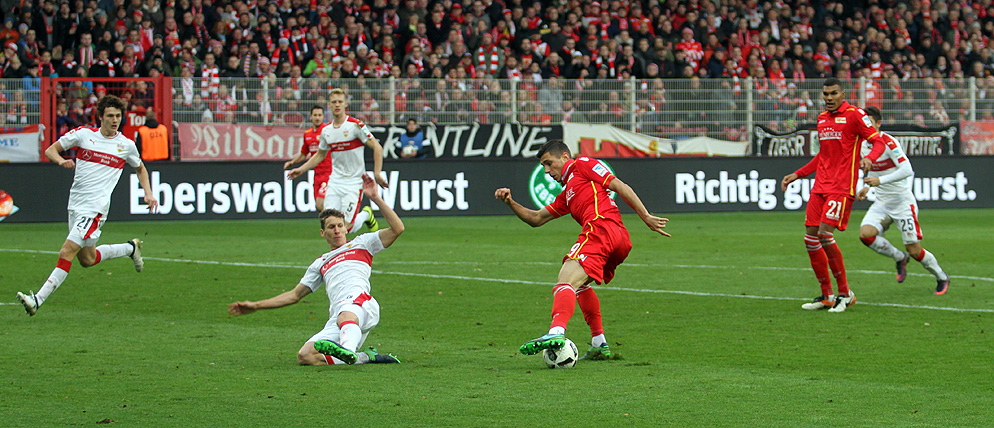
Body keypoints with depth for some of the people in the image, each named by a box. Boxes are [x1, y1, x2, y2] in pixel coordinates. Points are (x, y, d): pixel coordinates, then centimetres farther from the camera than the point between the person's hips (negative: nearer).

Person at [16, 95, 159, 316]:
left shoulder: (127, 145, 3)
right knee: (87, 260, 17)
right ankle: (131, 248, 42)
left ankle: (38, 300, -19)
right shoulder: (83, 134, 2)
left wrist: (148, 194, 10)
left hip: (95, 208, -4)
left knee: (67, 253, -17)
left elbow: (140, 168, 23)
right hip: (75, 204, 4)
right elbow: (50, 150, 6)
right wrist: (61, 160, -16)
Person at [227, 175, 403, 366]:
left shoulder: (360, 243, 24)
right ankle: (365, 357, -19)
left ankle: (348, 350, -75)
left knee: (345, 315, -43)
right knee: (305, 356, -21)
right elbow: (295, 295, 38)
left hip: (360, 301, -5)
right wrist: (255, 306, 33)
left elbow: (397, 229, 12)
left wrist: (375, 198, 5)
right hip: (337, 317, 5)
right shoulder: (320, 263, 36)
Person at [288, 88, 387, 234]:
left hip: (354, 182, -5)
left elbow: (377, 147, -9)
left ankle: (366, 214, 22)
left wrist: (377, 174, -16)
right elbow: (320, 155, 24)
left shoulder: (355, 125, -10)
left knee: (348, 227, -13)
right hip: (334, 182, 5)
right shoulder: (326, 130, 7)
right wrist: (301, 169, 16)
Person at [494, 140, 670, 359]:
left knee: (566, 281, -22)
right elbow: (536, 218, 36)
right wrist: (511, 203, 20)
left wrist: (646, 217, -1)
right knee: (579, 283, 28)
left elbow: (619, 186, 6)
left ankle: (556, 332, -46)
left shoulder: (582, 164, 14)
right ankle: (599, 344, 19)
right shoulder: (566, 195, 37)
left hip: (602, 225, -9)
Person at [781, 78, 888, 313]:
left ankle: (845, 293, -5)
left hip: (841, 187, -7)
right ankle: (827, 296, 11)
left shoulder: (854, 115, -5)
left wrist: (868, 157, -30)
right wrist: (796, 175, 26)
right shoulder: (822, 118, 18)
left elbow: (878, 141, -8)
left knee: (825, 233, -18)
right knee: (811, 238, 1)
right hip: (820, 186, 7)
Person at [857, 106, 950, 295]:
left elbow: (907, 170, -27)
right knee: (865, 234, -19)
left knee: (914, 250, -4)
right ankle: (899, 258, 6)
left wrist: (880, 180, -33)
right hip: (881, 202, 6)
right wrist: (867, 187, 6)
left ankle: (942, 278, 22)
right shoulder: (864, 145, 4)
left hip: (902, 202, -6)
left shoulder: (889, 143, -18)